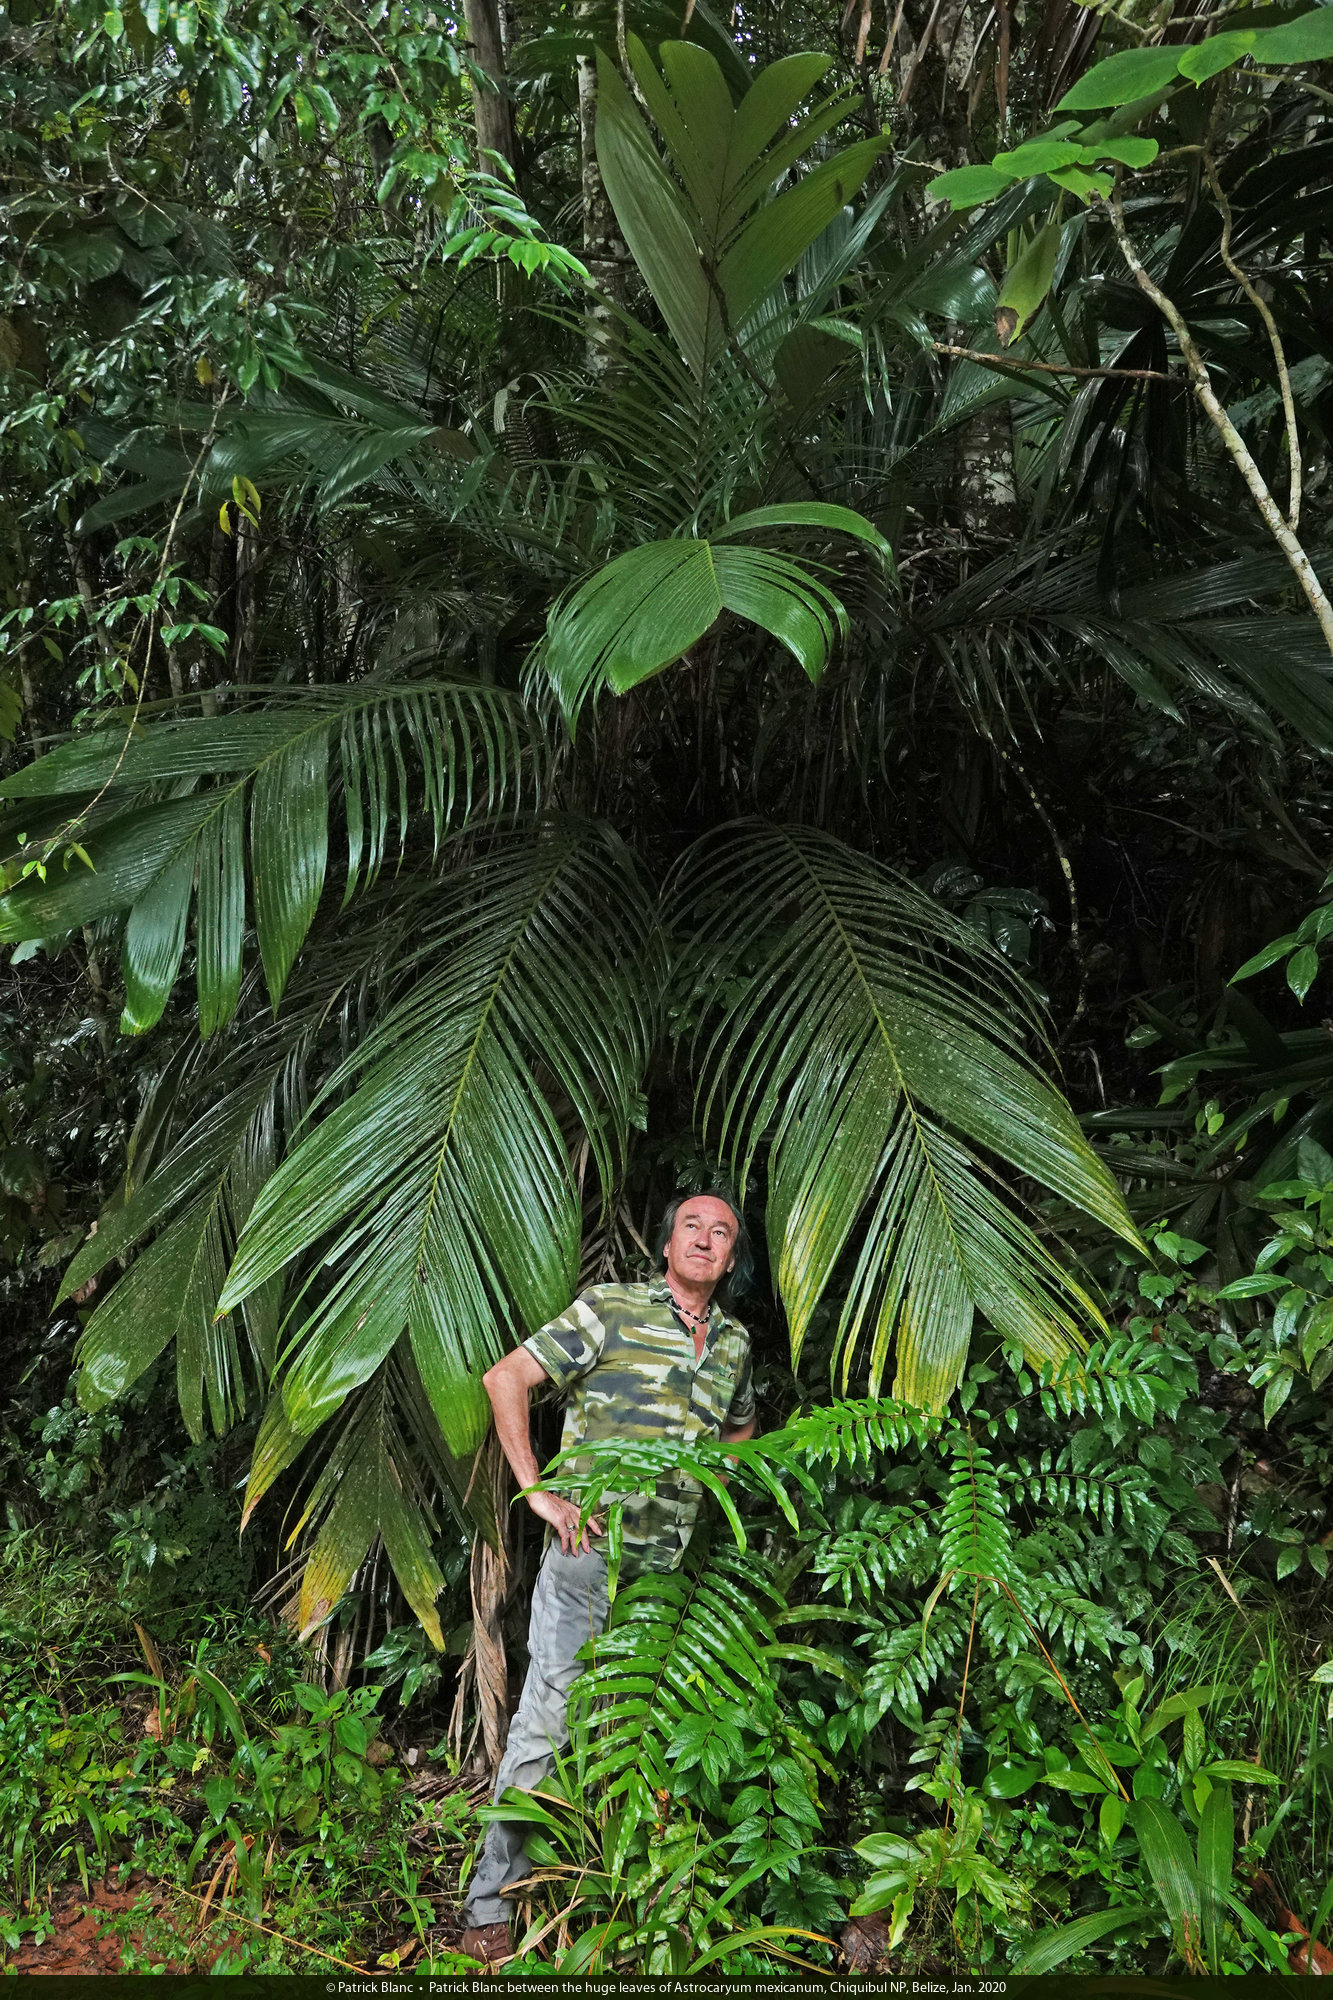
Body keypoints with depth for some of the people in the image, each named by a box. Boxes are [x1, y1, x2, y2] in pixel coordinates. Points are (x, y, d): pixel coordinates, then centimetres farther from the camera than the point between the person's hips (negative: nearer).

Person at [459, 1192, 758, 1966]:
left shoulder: (734, 1343, 10)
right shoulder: (613, 1309, -6)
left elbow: (741, 1429, 30)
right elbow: (506, 1378, -8)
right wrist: (538, 1491, -13)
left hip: (667, 1569, 5)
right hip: (589, 1554, -5)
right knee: (547, 1721, -4)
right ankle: (491, 1907, 7)